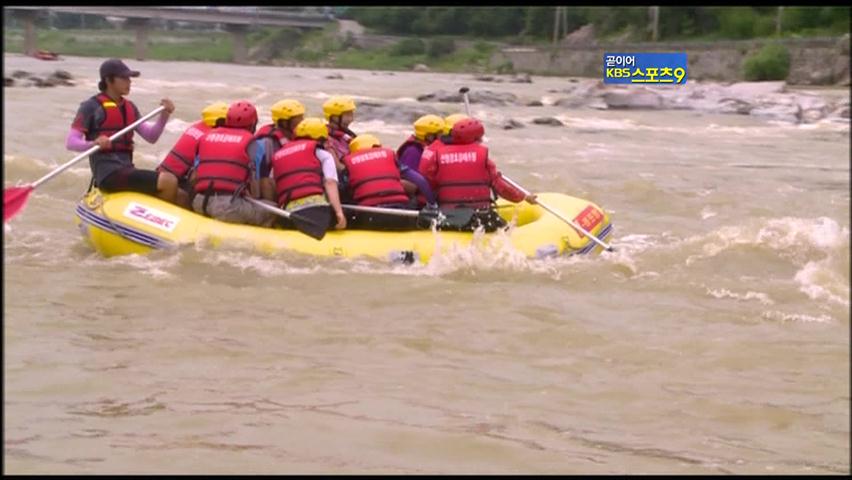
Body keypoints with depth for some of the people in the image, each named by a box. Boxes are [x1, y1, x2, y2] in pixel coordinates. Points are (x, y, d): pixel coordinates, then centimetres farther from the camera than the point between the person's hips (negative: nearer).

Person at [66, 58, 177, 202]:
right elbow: (70, 143, -9)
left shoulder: (129, 107, 19)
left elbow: (151, 137, 13)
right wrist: (93, 144, -29)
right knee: (169, 182, -24)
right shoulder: (92, 107, -2)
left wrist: (165, 115, -3)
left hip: (127, 170, 8)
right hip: (108, 173, -8)